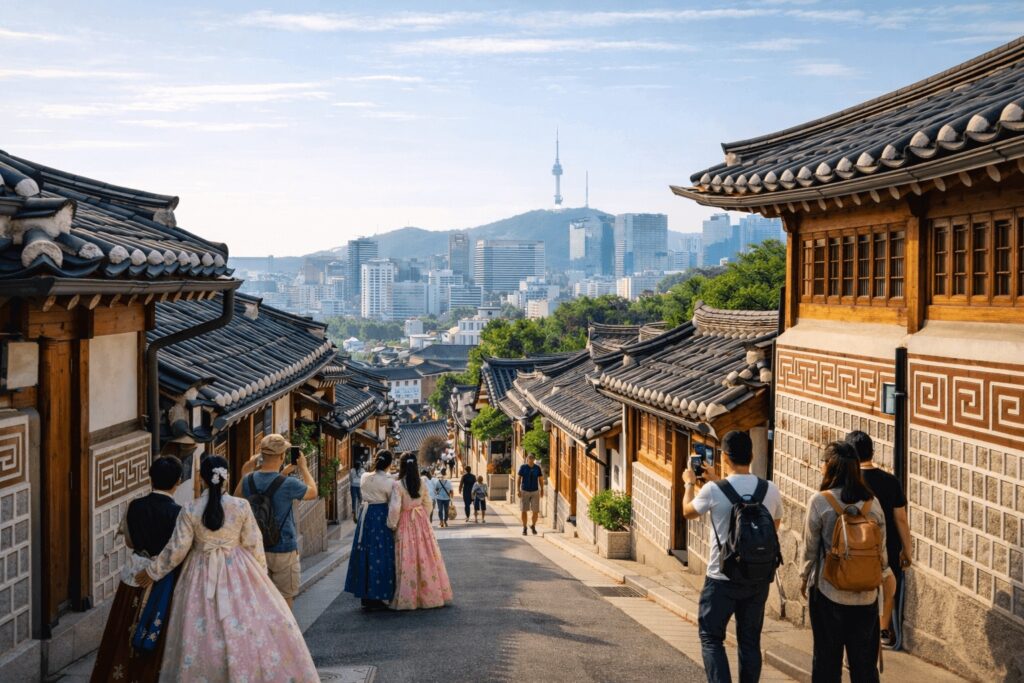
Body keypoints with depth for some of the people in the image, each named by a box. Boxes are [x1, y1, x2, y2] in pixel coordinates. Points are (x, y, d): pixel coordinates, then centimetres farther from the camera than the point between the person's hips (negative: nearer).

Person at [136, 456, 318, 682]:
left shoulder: (190, 510, -8)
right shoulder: (241, 506, -10)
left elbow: (177, 549, -4)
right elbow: (253, 544, -4)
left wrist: (152, 571, 11)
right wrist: (261, 572, 10)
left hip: (203, 575, 1)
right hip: (238, 573, -1)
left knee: (202, 637, 10)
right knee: (251, 623, 9)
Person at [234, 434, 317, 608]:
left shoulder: (249, 480, -6)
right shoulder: (288, 484, -20)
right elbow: (312, 492, -1)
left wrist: (283, 473, 13)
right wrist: (303, 467, 8)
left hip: (257, 548, 6)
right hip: (283, 550, -5)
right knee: (285, 600, 7)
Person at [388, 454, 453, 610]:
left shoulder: (398, 485, -16)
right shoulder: (422, 483, -2)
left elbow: (395, 508, -18)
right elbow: (427, 503, 8)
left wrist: (391, 525, -5)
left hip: (405, 523, -4)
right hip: (421, 522, 4)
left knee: (408, 560, 2)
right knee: (425, 557, 11)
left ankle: (408, 598, 6)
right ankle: (430, 595, 17)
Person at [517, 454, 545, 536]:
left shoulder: (537, 468, 2)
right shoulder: (523, 467, -3)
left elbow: (541, 479, 9)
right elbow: (519, 479, -3)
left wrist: (542, 490, 6)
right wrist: (518, 490, -10)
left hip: (535, 492, 1)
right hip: (524, 491, -1)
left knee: (536, 511, -2)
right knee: (523, 510, 1)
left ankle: (533, 526, 21)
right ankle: (524, 528, 13)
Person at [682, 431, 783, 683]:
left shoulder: (713, 491, -14)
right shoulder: (771, 491, -4)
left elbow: (688, 512, 5)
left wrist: (689, 484, 27)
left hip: (722, 580, -3)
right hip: (759, 579, 4)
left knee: (711, 638, 10)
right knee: (750, 641, 15)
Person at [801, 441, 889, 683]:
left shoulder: (819, 501, -12)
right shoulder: (871, 501, -2)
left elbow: (810, 547, -6)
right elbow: (881, 547, 4)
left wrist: (804, 577, 9)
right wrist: (882, 573, 18)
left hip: (828, 590, -3)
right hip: (866, 593, 3)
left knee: (827, 657, 10)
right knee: (864, 659, 12)